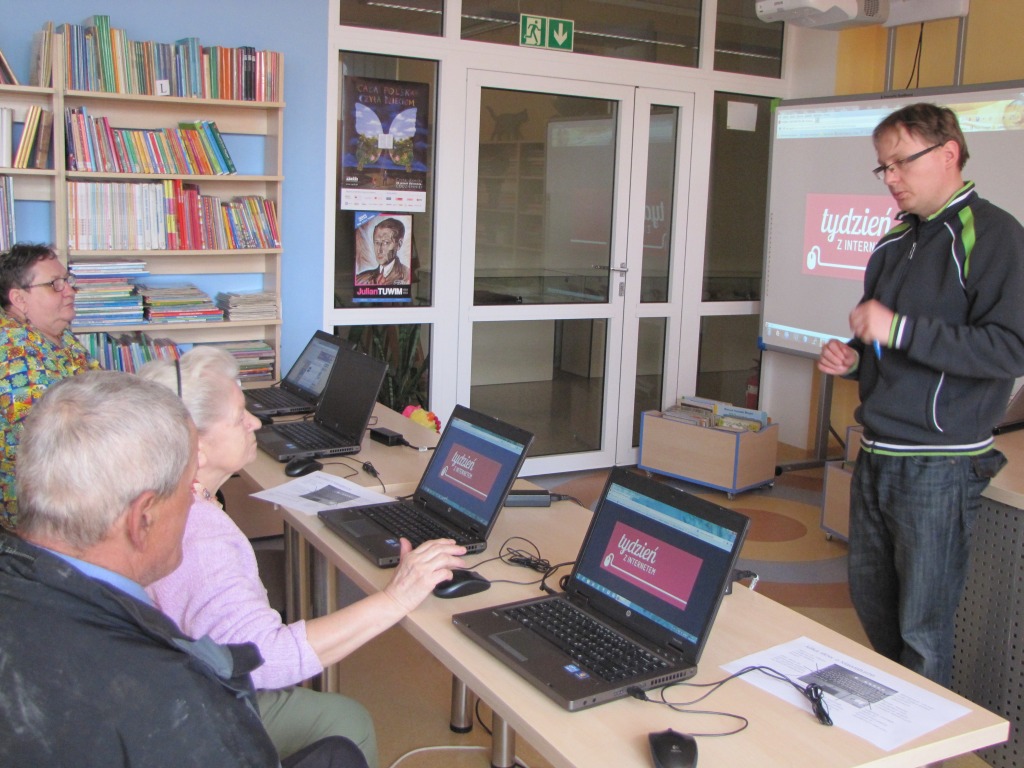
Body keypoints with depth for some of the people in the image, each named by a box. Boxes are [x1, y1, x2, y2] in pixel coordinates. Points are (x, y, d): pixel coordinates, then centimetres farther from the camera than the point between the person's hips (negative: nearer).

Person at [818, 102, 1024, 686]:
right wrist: (853, 359, 5)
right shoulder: (896, 241, 15)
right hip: (877, 456, 8)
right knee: (872, 603, 19)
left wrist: (900, 330, -24)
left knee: (923, 627, 2)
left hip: (940, 467, -8)